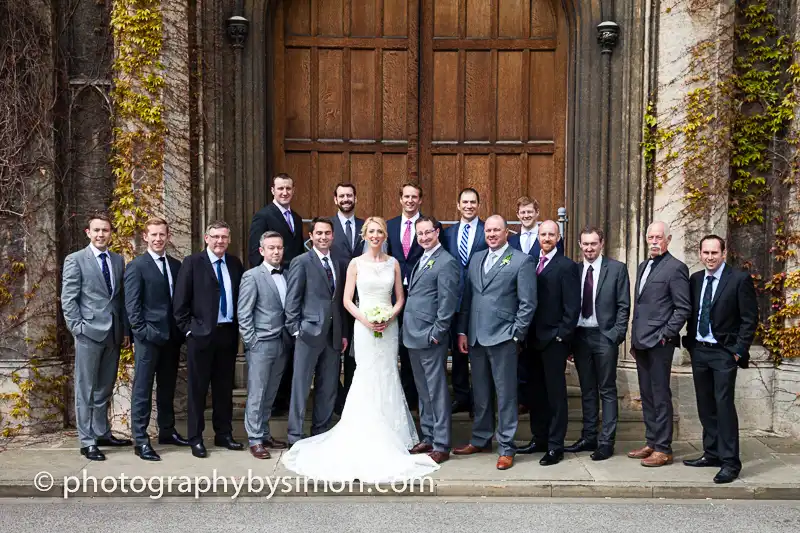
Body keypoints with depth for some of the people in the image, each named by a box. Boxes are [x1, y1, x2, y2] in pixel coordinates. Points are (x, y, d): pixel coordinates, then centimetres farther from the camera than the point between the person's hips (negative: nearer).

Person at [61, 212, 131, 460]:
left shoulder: (118, 260, 11)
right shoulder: (75, 260, -2)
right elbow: (68, 299, -5)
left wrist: (125, 330, 7)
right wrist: (78, 328, -12)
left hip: (114, 333, 5)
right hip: (89, 332, -5)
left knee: (105, 389, 14)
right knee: (86, 390, 2)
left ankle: (103, 433, 24)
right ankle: (87, 441, 8)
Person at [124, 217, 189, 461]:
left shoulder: (176, 265, 11)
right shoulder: (136, 266, -4)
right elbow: (132, 305, -8)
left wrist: (181, 330, 4)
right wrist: (143, 331, -15)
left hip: (172, 336, 6)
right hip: (149, 336, -5)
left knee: (168, 387, 15)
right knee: (143, 389, -1)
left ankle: (167, 431, 27)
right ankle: (140, 440, 5)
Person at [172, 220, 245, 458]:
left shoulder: (235, 263, 9)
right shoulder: (192, 262, -4)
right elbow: (180, 301, -5)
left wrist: (239, 326, 5)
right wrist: (188, 329, -7)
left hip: (228, 333, 4)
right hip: (201, 334, -4)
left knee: (224, 387, 12)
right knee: (198, 389, 4)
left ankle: (224, 434, 24)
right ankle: (195, 439, 14)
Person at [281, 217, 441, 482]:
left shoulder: (393, 263, 8)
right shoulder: (356, 264, 2)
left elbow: (400, 297, 10)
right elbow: (347, 300, 0)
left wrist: (390, 317, -8)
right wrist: (365, 320, -13)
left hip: (389, 326, 2)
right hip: (364, 326, -2)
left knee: (387, 377, 4)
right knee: (367, 378, -4)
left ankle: (389, 434, 15)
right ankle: (368, 437, 6)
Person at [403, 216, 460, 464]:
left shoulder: (446, 262, -10)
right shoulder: (421, 260, 18)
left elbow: (447, 302, -15)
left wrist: (436, 334, -16)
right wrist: (408, 330, 14)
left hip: (430, 339, -9)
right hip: (413, 336, 9)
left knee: (437, 391, -3)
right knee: (423, 391, 16)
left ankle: (442, 445, 4)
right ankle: (428, 437, 26)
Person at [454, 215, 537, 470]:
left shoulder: (522, 261, -3)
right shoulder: (476, 259, 14)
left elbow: (528, 303, -6)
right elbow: (467, 297, 14)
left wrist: (516, 335, -10)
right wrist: (462, 331, 8)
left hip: (502, 338, -5)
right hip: (476, 337, 6)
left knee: (505, 395, 2)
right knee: (480, 394, 15)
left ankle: (506, 448, 12)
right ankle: (481, 440, 30)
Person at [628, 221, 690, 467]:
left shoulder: (675, 267, -7)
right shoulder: (643, 267, 17)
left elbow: (683, 308, -10)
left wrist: (665, 335, -14)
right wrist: (634, 339, 15)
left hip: (659, 343, -8)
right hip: (641, 342, 8)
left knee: (660, 396, -2)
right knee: (647, 396, 13)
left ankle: (663, 449, 5)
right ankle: (651, 443, 22)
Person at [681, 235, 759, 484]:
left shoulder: (740, 279, -7)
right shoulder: (695, 279, 9)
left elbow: (750, 319, -7)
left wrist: (739, 350, -11)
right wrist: (690, 343, 7)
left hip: (723, 352, -6)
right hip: (698, 351, 6)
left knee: (724, 404, -8)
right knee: (705, 405, 11)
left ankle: (730, 462, -2)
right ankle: (711, 454, 22)